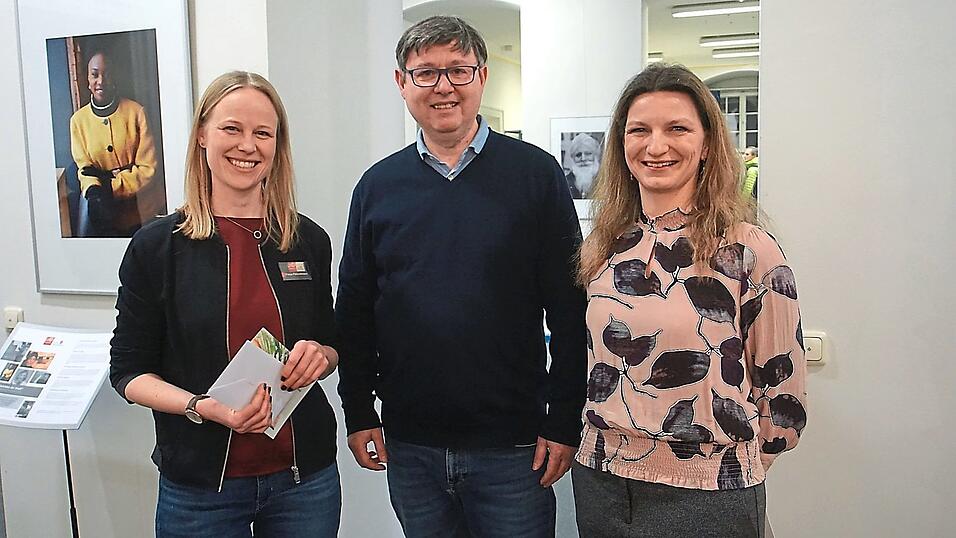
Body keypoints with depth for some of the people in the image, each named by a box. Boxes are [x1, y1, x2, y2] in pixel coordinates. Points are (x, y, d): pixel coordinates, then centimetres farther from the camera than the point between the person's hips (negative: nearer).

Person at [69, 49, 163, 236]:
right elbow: (84, 168, -2)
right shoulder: (78, 119, 0)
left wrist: (112, 187, -20)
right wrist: (94, 190, -24)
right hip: (107, 207, 3)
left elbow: (147, 168, -9)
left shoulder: (136, 111, -7)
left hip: (142, 206, -3)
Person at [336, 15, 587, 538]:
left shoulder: (535, 173, -5)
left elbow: (570, 311, -6)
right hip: (409, 446, 3)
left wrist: (564, 421, -7)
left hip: (512, 444, -2)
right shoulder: (377, 186, 3)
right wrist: (359, 413, 6)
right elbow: (353, 311, 8)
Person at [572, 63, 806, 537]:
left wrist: (727, 464, 3)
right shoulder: (603, 249, 2)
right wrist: (614, 443, 11)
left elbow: (783, 398, -5)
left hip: (705, 498, -4)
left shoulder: (749, 251, -11)